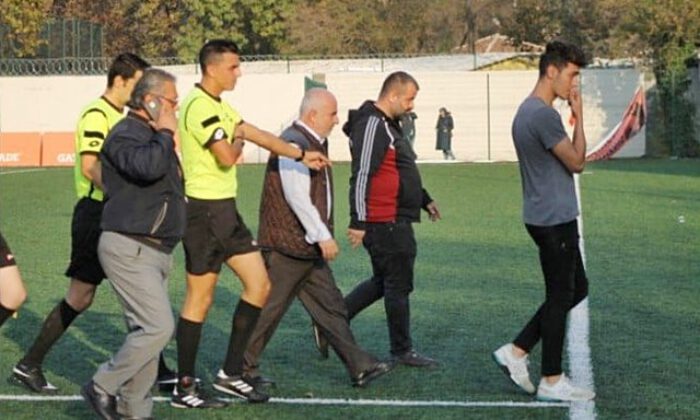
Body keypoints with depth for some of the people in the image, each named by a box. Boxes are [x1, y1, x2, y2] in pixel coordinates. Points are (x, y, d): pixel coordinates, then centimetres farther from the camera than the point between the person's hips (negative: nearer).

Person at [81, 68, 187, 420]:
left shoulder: (153, 137, 18)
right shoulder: (125, 134, -12)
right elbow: (148, 166, -33)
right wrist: (165, 134, -18)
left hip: (155, 251, 10)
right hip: (129, 249, -10)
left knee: (146, 331, 10)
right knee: (159, 327, -16)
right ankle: (102, 388, -2)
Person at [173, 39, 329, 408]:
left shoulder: (220, 106, 15)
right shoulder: (199, 107, -17)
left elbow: (256, 134, 23)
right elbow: (227, 157, -23)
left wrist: (300, 155, 26)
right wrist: (238, 140, -2)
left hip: (225, 211, 10)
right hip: (204, 211, -10)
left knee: (259, 285, 8)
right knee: (199, 299, -3)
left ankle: (231, 373, 14)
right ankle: (184, 388, 7)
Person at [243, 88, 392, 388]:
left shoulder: (313, 143, 15)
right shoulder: (294, 145, -17)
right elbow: (296, 197, -24)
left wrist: (322, 235, 20)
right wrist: (322, 236, -24)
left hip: (307, 247, 10)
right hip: (287, 246, -10)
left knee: (330, 306, 9)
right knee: (268, 310, -1)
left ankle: (359, 367, 10)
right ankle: (239, 369, 11)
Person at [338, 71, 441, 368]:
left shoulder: (387, 125, 17)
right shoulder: (373, 125, -16)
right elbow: (361, 176, -22)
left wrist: (424, 200, 32)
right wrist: (358, 222, -25)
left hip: (393, 221, 11)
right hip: (386, 223, -11)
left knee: (382, 282, 17)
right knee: (399, 285, 0)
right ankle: (402, 350, 11)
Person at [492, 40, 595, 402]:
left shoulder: (526, 111, 14)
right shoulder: (544, 115, -19)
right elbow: (576, 162, -13)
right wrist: (579, 117, -9)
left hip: (546, 219, 10)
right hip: (554, 220, -10)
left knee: (577, 289, 17)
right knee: (560, 297, -1)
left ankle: (516, 352, 16)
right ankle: (551, 381, 8)